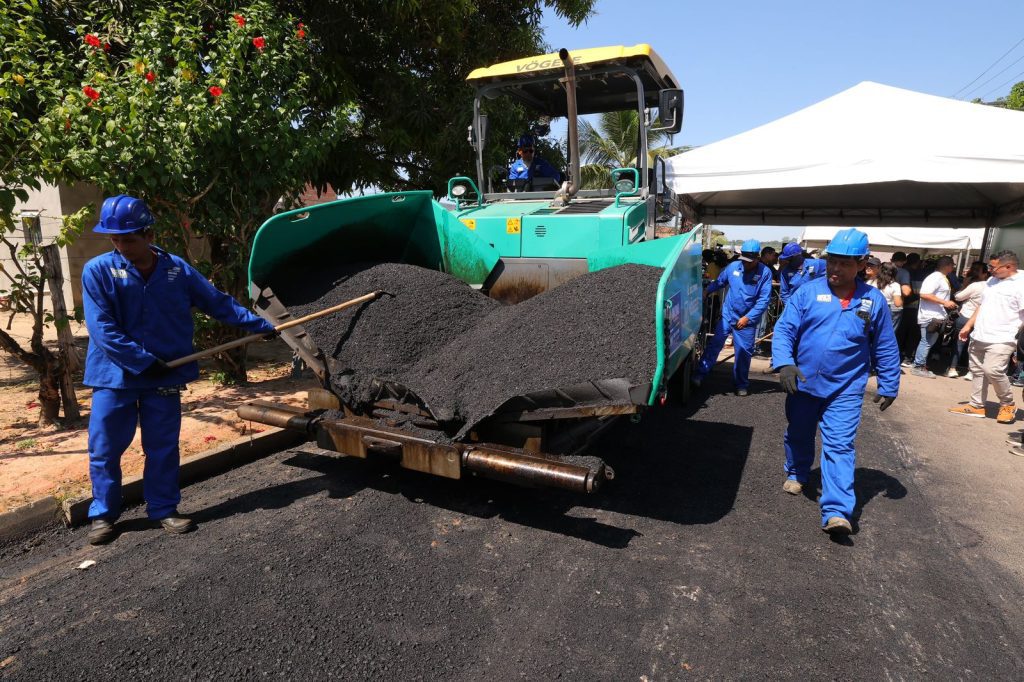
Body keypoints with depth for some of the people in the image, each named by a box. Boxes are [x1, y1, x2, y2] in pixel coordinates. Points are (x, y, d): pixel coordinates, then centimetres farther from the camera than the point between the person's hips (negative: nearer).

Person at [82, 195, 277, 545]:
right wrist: (143, 361, -18)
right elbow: (102, 329, -14)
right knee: (104, 449, 9)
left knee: (163, 448, 10)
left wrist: (261, 325, 4)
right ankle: (103, 514, 28)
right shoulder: (98, 271, -9)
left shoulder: (177, 269, -3)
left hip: (165, 377, 1)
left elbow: (219, 303, 4)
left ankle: (164, 509, 25)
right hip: (114, 376, -1)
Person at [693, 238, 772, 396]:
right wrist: (706, 291, -4)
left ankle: (741, 384, 23)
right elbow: (719, 281, 12)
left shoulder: (764, 273, -11)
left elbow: (763, 300, -12)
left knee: (744, 351, 7)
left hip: (747, 320, -1)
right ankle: (700, 375, 1)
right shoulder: (733, 266, -4)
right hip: (727, 314, 1)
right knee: (715, 343, -3)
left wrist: (748, 317, -17)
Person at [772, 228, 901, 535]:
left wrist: (889, 387, 8)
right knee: (798, 435, 19)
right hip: (803, 382, 1)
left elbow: (886, 348, 7)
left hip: (845, 388, -1)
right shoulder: (808, 292, -5)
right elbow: (784, 329, -9)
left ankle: (836, 512, -10)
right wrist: (784, 363, -25)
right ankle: (796, 474, 46)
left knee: (840, 446, -8)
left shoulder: (873, 300, 0)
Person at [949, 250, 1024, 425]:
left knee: (993, 370, -16)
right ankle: (976, 405, 21)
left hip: (1001, 339, -8)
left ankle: (1008, 405, 6)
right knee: (977, 371, 11)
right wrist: (968, 326, 18)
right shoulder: (991, 281, 14)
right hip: (979, 337, 8)